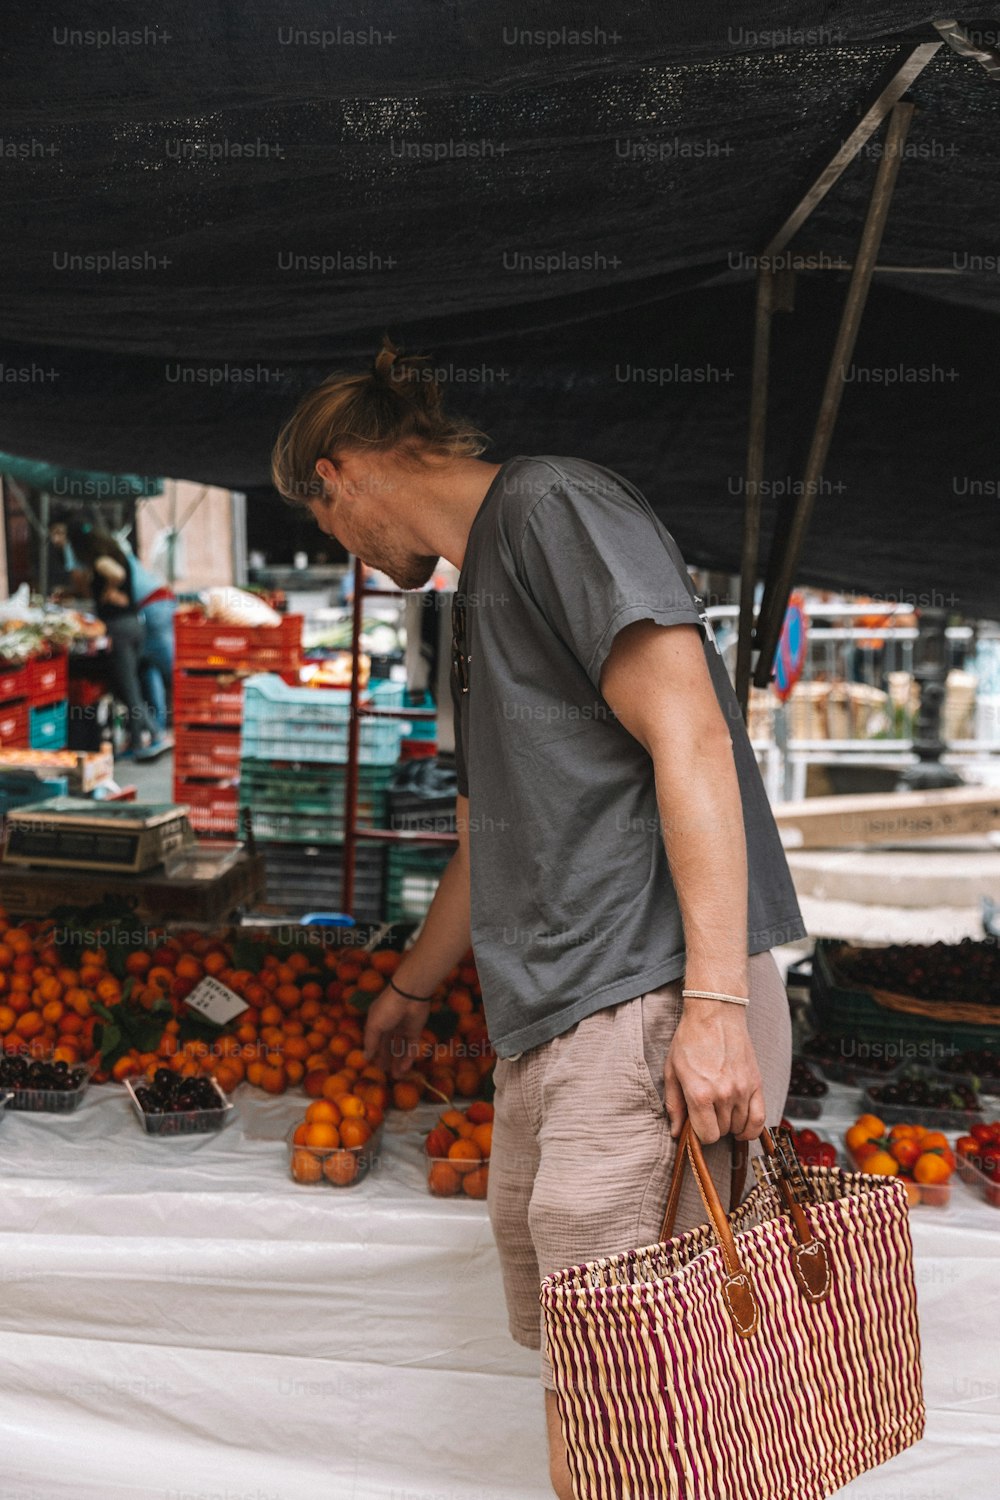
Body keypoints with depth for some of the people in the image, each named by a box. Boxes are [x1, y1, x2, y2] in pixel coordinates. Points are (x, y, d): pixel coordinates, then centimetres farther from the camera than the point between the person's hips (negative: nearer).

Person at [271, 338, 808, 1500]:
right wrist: (409, 987, 42)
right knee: (560, 1352, 16)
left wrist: (718, 999, -23)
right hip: (546, 1034, 10)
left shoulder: (555, 506, -4)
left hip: (648, 1009, -9)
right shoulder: (482, 589, 24)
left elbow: (689, 738, -16)